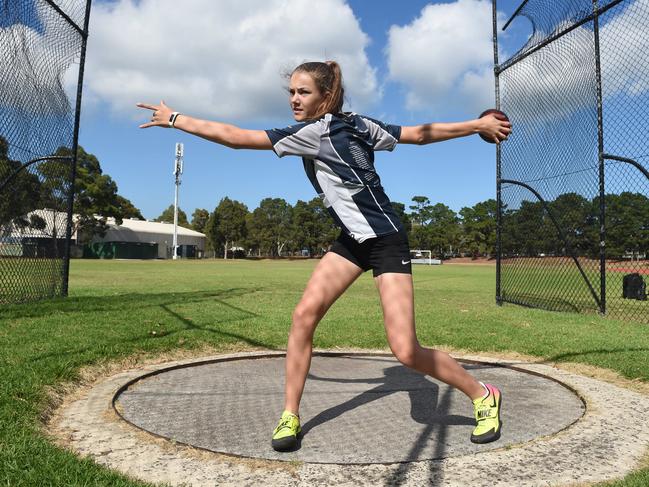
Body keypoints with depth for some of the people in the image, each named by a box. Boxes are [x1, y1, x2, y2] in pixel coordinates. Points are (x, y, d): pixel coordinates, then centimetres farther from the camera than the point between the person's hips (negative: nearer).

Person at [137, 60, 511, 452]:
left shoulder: (316, 132, -20)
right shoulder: (359, 124, 4)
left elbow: (236, 137, -16)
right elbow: (421, 133, 4)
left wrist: (174, 118, -7)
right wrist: (479, 124, 15)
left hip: (387, 242, -9)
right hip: (352, 240, 9)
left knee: (405, 351, -11)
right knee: (305, 314, -6)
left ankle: (484, 397, 16)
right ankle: (290, 416, 6)